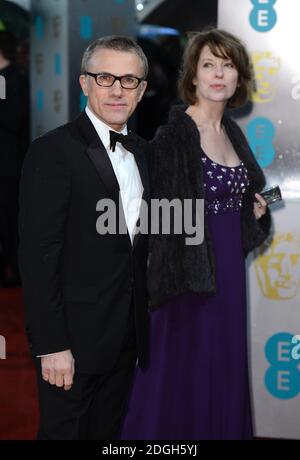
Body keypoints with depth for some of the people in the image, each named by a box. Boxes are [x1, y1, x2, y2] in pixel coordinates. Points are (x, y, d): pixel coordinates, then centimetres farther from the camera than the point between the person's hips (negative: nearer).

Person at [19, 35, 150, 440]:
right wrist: (51, 345, -19)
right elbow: (37, 255, -15)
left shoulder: (143, 152, 11)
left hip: (128, 338, 6)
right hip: (74, 338, -6)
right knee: (64, 431, 5)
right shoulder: (53, 151, -11)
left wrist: (142, 328, 7)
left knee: (107, 434, 16)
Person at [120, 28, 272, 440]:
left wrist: (255, 210, 4)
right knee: (182, 374, 1)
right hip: (189, 269, -7)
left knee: (223, 373, 16)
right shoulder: (173, 135, -14)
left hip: (229, 268, 7)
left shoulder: (233, 133, 10)